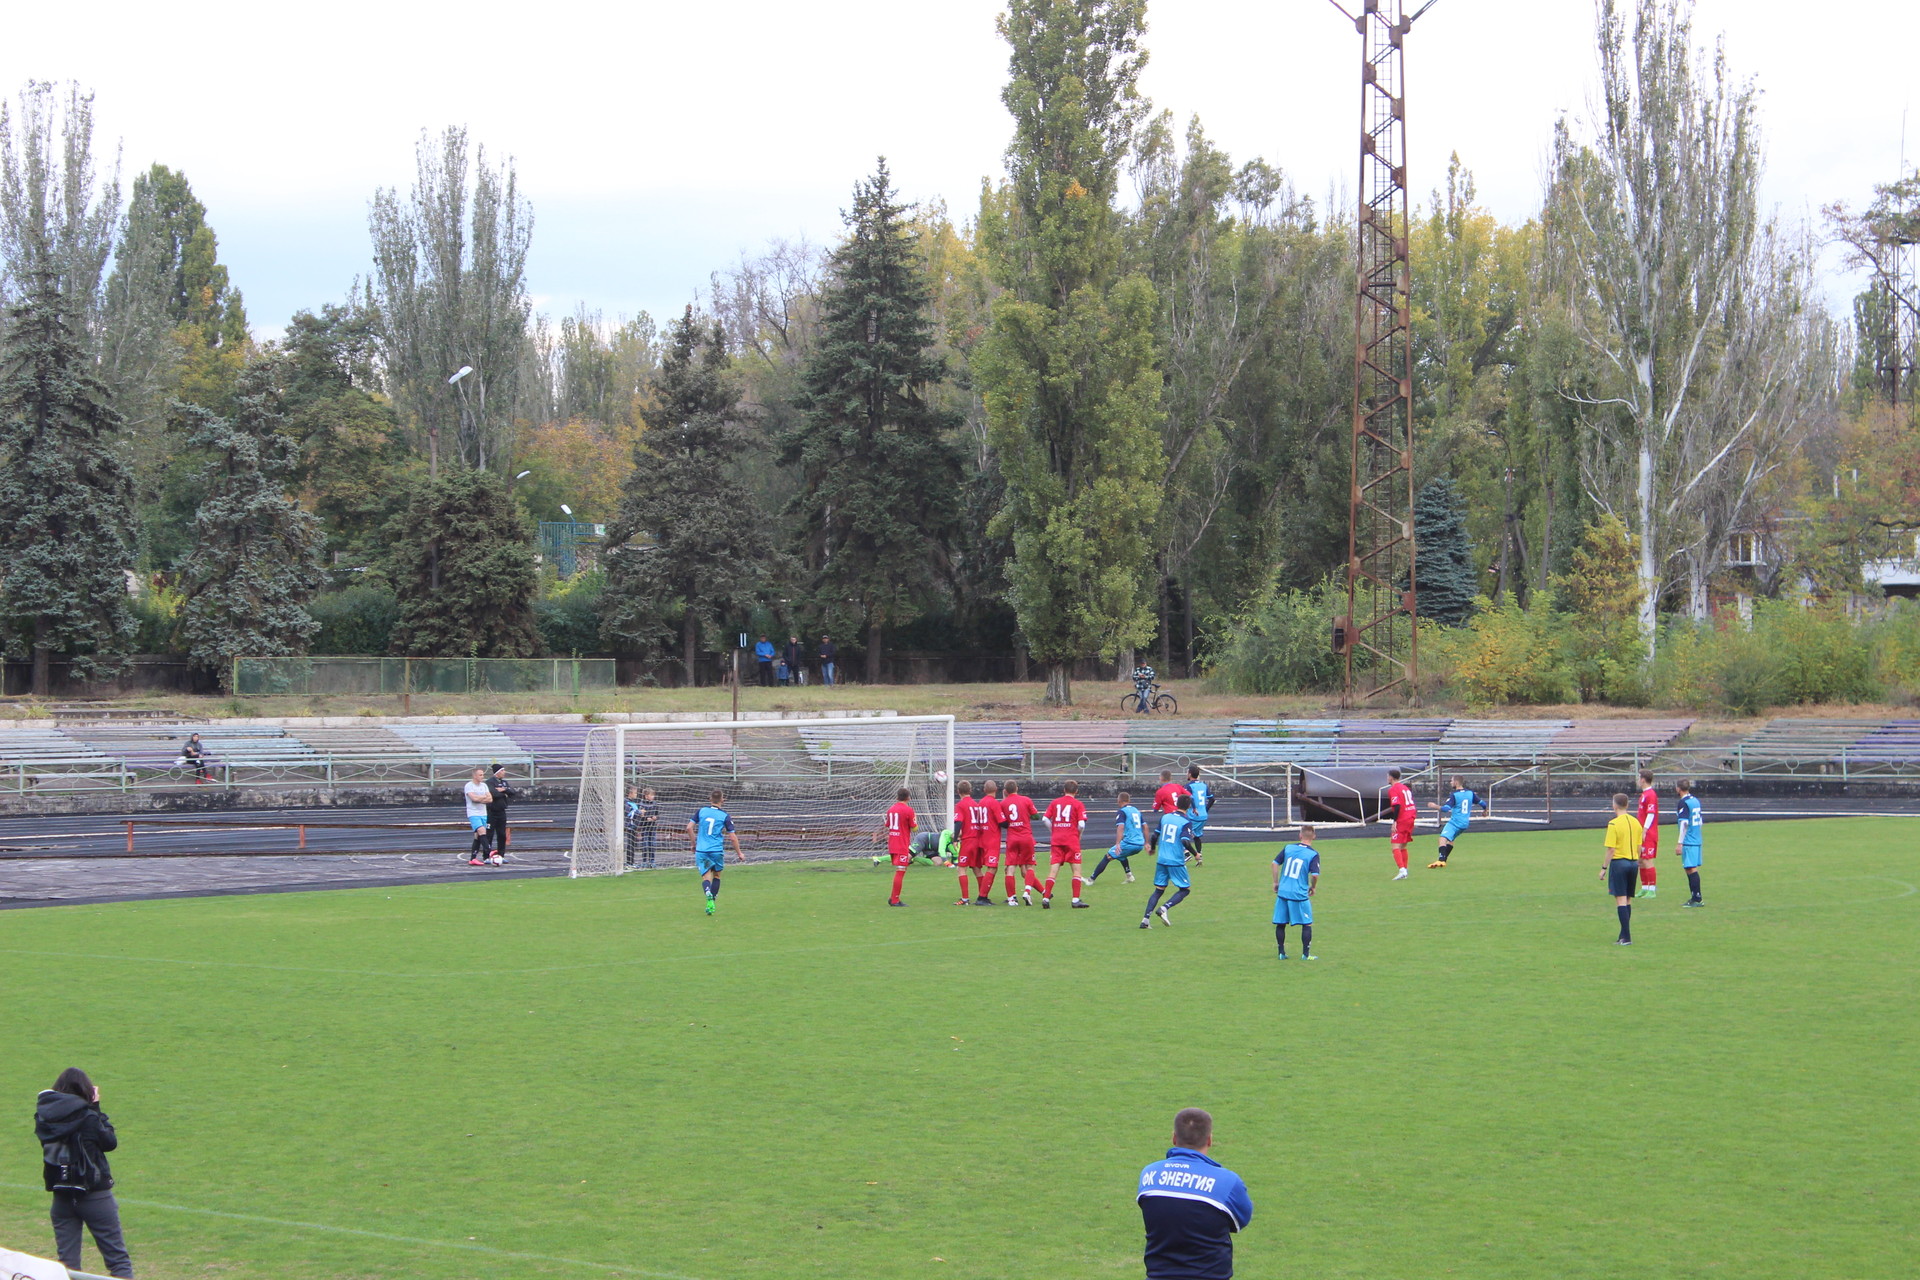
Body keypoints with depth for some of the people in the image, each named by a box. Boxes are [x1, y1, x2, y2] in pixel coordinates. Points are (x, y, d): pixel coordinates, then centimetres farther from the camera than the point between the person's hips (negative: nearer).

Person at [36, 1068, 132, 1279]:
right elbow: (110, 1141, -4)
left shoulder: (44, 1115, -3)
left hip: (61, 1196, 5)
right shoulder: (87, 1116, -16)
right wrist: (97, 1109, 0)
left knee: (67, 1262, 11)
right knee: (119, 1260, 2)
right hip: (95, 1195, -5)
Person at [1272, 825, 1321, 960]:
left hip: (1283, 892, 4)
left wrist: (1276, 882, 16)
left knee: (1280, 923, 12)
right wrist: (1313, 887, 6)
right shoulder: (1313, 854, -7)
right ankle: (1305, 953, 7)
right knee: (1307, 924, 9)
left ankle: (1281, 953, 15)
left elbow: (1275, 863, 7)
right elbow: (1315, 875, -14)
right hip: (1299, 894, -4)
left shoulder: (1289, 848, 5)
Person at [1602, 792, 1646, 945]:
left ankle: (1627, 937, -10)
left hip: (1619, 862, -6)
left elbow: (1611, 849, -14)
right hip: (1633, 862, 6)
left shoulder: (1613, 824, -12)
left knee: (1621, 900, -4)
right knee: (1628, 900, 13)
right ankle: (1624, 935, 17)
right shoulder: (1636, 822, 7)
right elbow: (1639, 847, 11)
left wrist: (1604, 868, -7)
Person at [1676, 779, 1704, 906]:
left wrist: (1680, 843, -16)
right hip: (1697, 841, 9)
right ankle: (1694, 898, 20)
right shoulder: (1696, 800, 13)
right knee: (1692, 869, 15)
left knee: (1691, 869, -9)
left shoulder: (1682, 803, -12)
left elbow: (1684, 823, -18)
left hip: (1688, 842, -9)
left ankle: (1697, 899, -11)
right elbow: (1701, 820, 20)